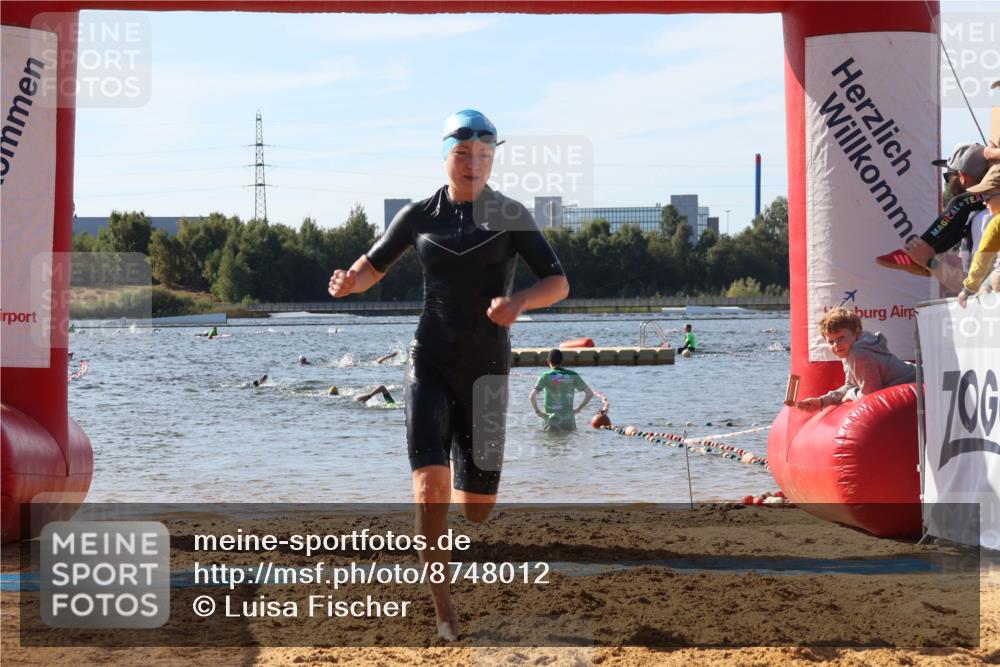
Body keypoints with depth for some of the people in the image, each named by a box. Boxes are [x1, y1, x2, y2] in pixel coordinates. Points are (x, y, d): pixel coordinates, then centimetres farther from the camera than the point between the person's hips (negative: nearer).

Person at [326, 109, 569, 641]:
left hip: (487, 371, 0)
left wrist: (519, 301, -24)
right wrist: (348, 282, -12)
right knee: (430, 483, -20)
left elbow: (558, 283, -3)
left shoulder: (511, 217, 0)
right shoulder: (420, 216, 4)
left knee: (477, 507, 6)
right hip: (430, 366, 0)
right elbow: (371, 267, 12)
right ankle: (440, 605, -12)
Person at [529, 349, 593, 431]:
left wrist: (537, 411, -1)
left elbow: (532, 396, -15)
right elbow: (590, 394, 7)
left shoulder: (545, 377, -4)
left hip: (552, 420, -3)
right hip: (569, 421, 3)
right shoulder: (573, 375, 4)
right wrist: (579, 408, 12)